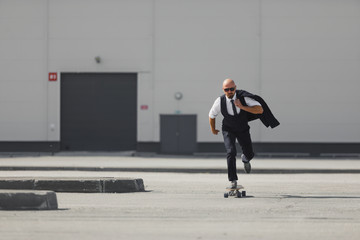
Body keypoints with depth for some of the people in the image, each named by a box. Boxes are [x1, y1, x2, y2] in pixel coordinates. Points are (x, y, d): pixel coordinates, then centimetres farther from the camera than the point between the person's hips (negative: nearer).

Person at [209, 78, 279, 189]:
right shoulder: (220, 101, -25)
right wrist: (213, 129, 12)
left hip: (243, 129, 1)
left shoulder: (243, 97, -28)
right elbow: (212, 115, -4)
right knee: (231, 152, -21)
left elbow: (260, 110, -35)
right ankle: (233, 181, -13)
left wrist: (242, 107, -43)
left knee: (249, 154, 7)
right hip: (228, 130, -1)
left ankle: (245, 159, 48)